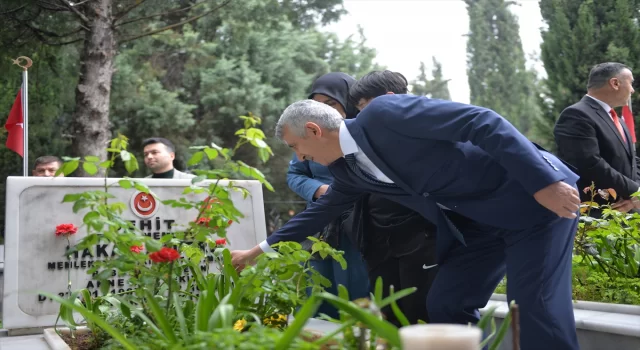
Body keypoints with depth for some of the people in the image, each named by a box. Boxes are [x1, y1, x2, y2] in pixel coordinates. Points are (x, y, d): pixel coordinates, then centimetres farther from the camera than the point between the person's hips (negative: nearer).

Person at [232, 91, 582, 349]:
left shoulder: (384, 113, -21)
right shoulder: (348, 168, 7)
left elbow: (481, 121, -24)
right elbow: (322, 209, 23)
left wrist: (545, 182, -28)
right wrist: (259, 250, 27)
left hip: (537, 196, -8)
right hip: (480, 219, 8)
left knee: (536, 309, -10)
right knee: (444, 305, 7)